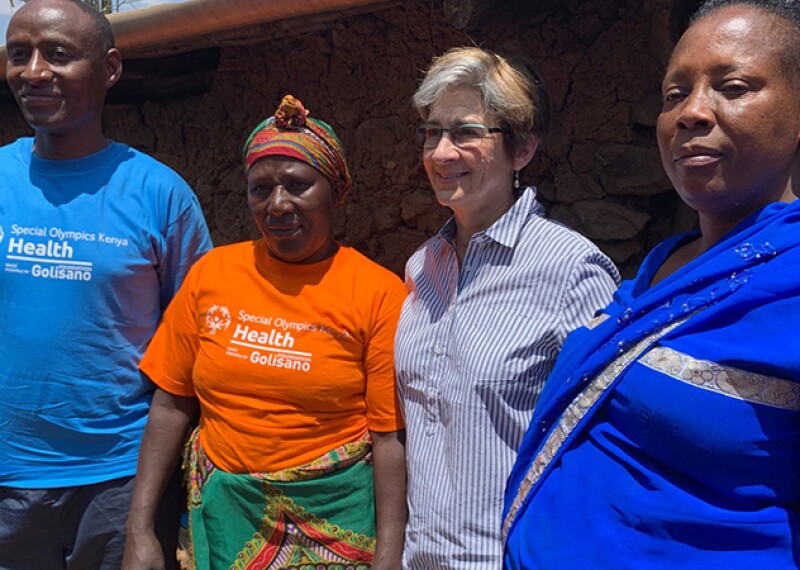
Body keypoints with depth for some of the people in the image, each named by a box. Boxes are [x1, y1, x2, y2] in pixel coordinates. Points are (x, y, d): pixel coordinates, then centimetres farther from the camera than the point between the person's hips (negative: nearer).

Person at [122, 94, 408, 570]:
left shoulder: (381, 293, -11)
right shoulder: (212, 273, -1)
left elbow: (390, 436, -12)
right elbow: (171, 406, 2)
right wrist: (140, 531, -1)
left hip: (334, 517, -2)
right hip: (221, 510, 3)